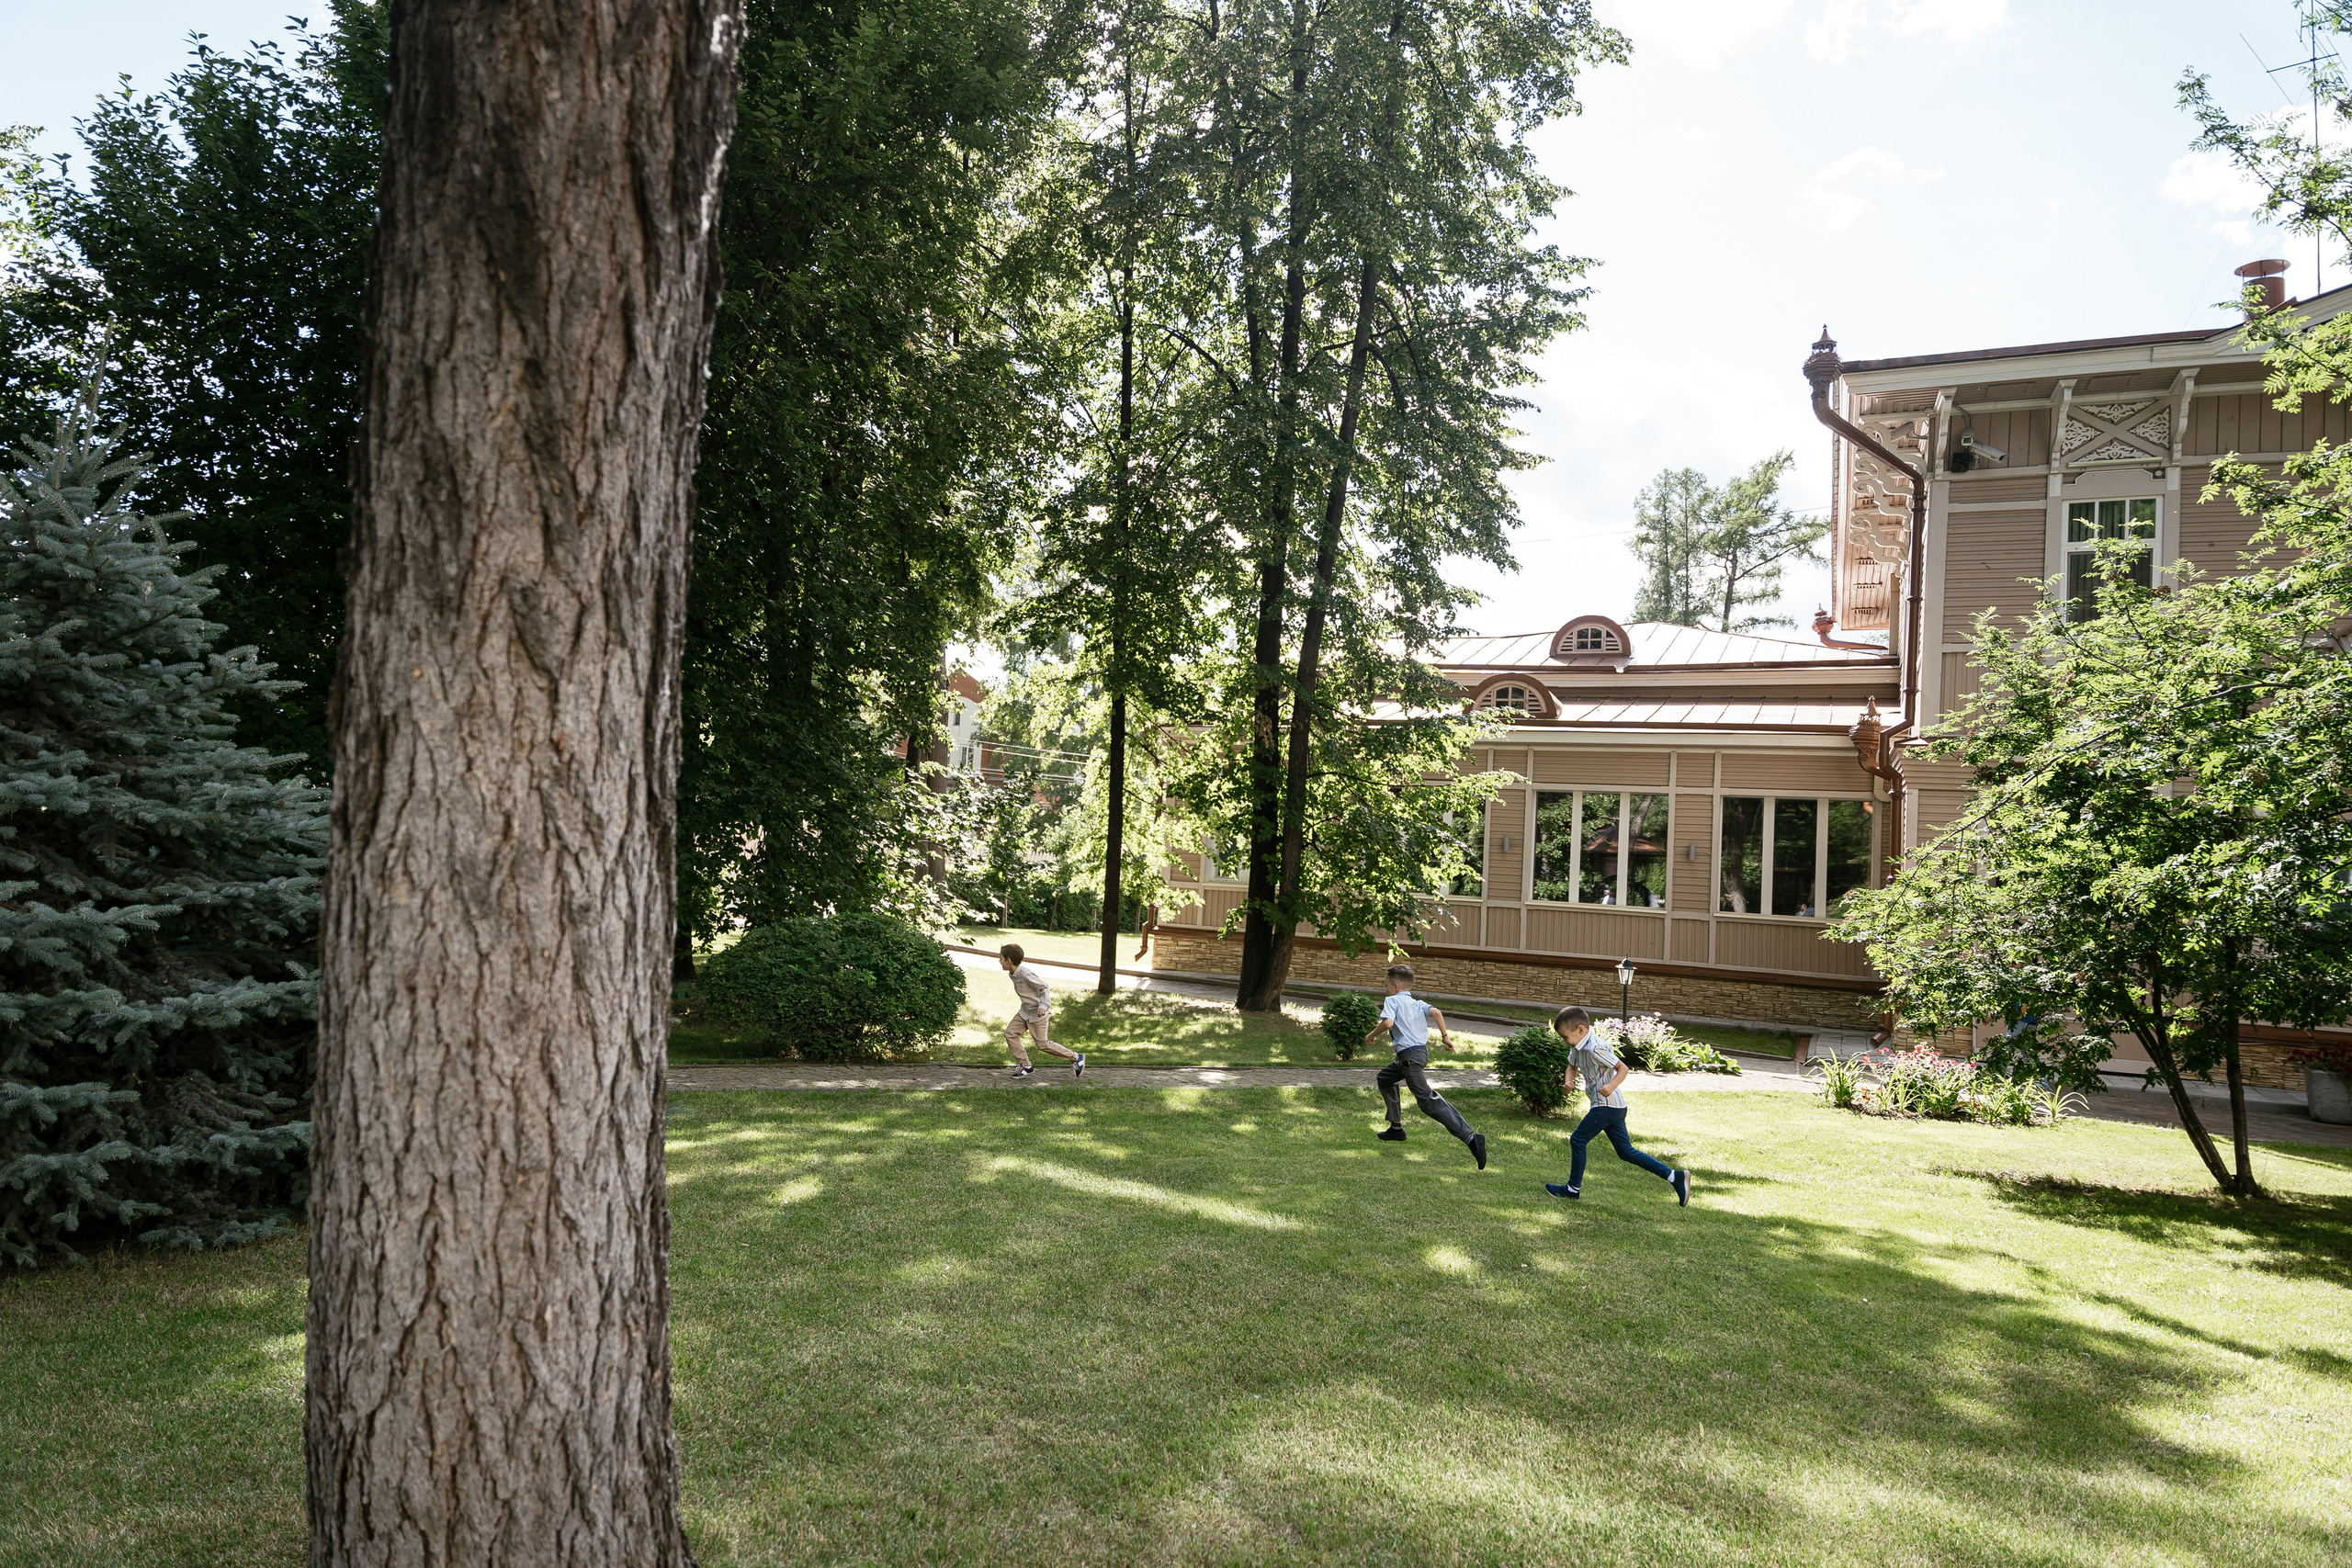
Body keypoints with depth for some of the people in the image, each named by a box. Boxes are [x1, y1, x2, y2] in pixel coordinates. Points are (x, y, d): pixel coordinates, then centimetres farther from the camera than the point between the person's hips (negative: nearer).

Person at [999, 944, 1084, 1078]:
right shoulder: (1013, 974, 2)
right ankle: (1025, 1066, 7)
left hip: (1037, 1013, -9)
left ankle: (1076, 1058, 9)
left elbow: (1044, 988, -22)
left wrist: (1043, 1005, -33)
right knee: (1010, 1033, 0)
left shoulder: (1025, 974, -26)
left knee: (1042, 1044, -4)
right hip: (1025, 1011, 9)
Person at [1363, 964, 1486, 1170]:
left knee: (1427, 1101, -12)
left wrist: (1371, 1035, -3)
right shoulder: (1418, 1003, 18)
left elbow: (1387, 1022, -19)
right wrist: (1445, 1036, 5)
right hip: (1421, 1050, 9)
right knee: (1384, 1079, 28)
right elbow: (1435, 1012, 0)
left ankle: (1471, 1138, -23)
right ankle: (1396, 1128, 31)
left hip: (1410, 1056, -9)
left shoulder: (1393, 1000, -1)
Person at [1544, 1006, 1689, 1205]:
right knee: (1625, 1151, 9)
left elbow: (1623, 1068, -19)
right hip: (1614, 1107, 10)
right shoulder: (1577, 1048, 9)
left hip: (1607, 1105, -10)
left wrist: (1610, 1087, -35)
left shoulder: (1595, 1049, -20)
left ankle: (1573, 1189, 11)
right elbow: (1572, 1066, 26)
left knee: (1577, 1139, -1)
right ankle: (1675, 1177, 6)